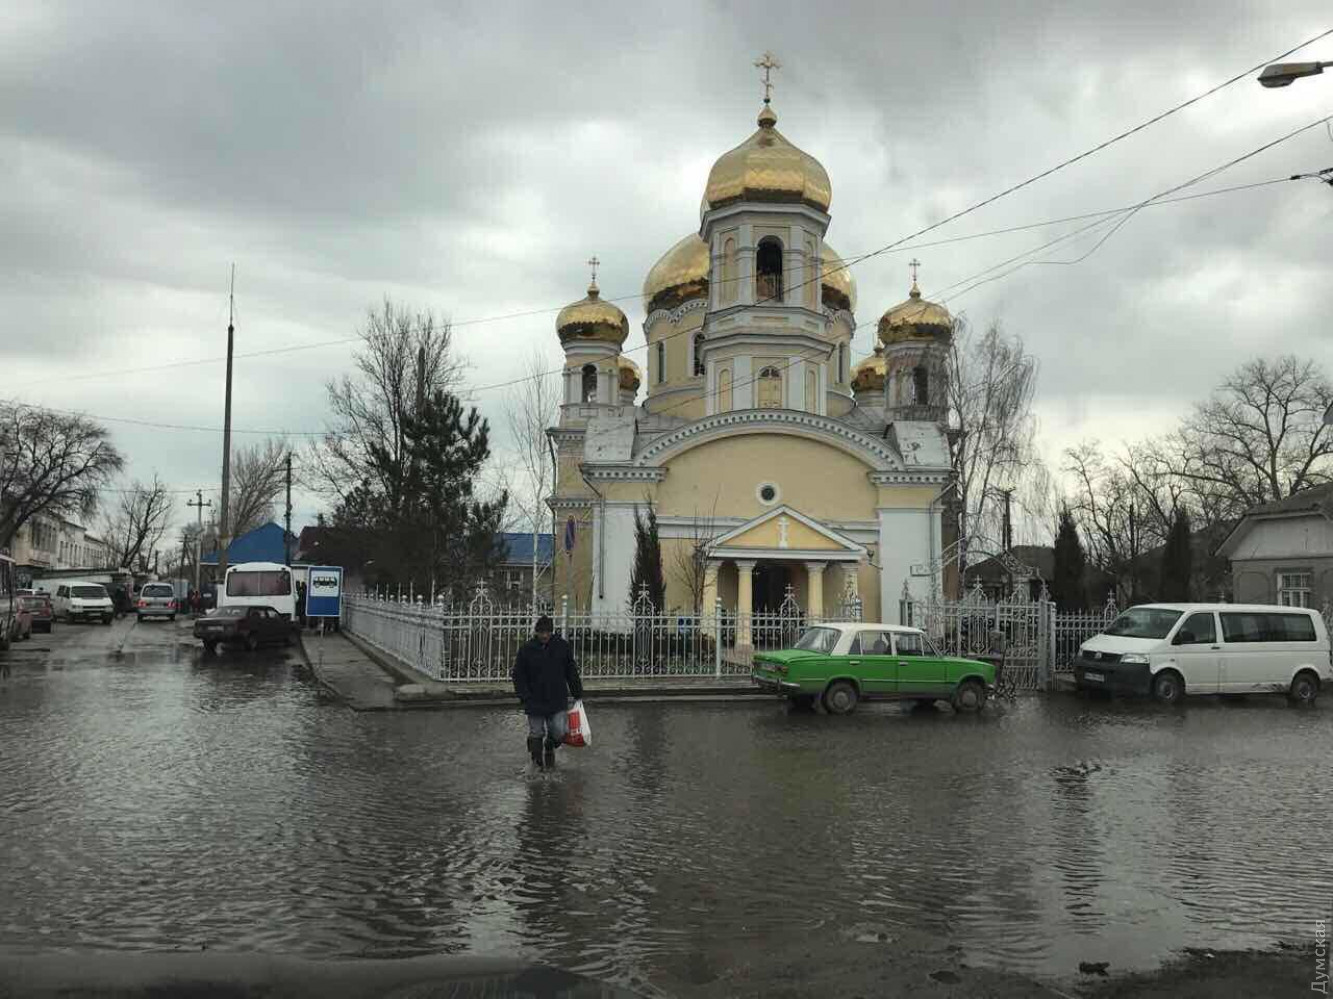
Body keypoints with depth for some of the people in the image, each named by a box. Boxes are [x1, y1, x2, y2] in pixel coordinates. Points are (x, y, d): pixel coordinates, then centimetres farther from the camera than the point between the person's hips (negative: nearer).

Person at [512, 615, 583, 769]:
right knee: (536, 733, 7)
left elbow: (572, 672, 8)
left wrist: (577, 693, 8)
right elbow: (518, 675, 1)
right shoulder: (527, 649, -5)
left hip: (558, 700, 1)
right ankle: (537, 755, 36)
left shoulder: (562, 646, 0)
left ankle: (550, 747, 28)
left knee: (560, 732, -5)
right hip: (535, 702, -1)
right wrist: (525, 697, -8)